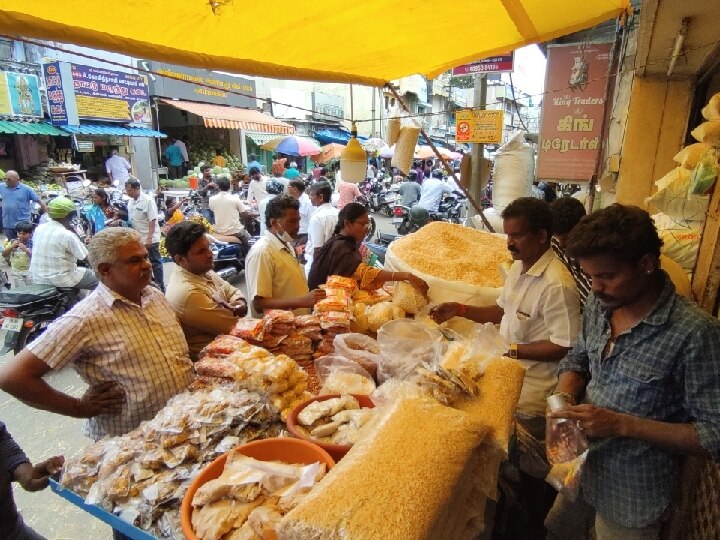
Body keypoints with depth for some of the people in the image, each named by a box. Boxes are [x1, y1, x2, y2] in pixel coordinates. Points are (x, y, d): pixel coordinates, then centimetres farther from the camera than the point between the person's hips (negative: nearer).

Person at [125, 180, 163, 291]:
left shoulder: (148, 201, -15)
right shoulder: (130, 201, 7)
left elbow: (152, 221, -19)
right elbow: (130, 219, 16)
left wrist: (149, 238, -23)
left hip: (150, 239, -7)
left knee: (155, 263, 0)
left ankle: (160, 288, 7)